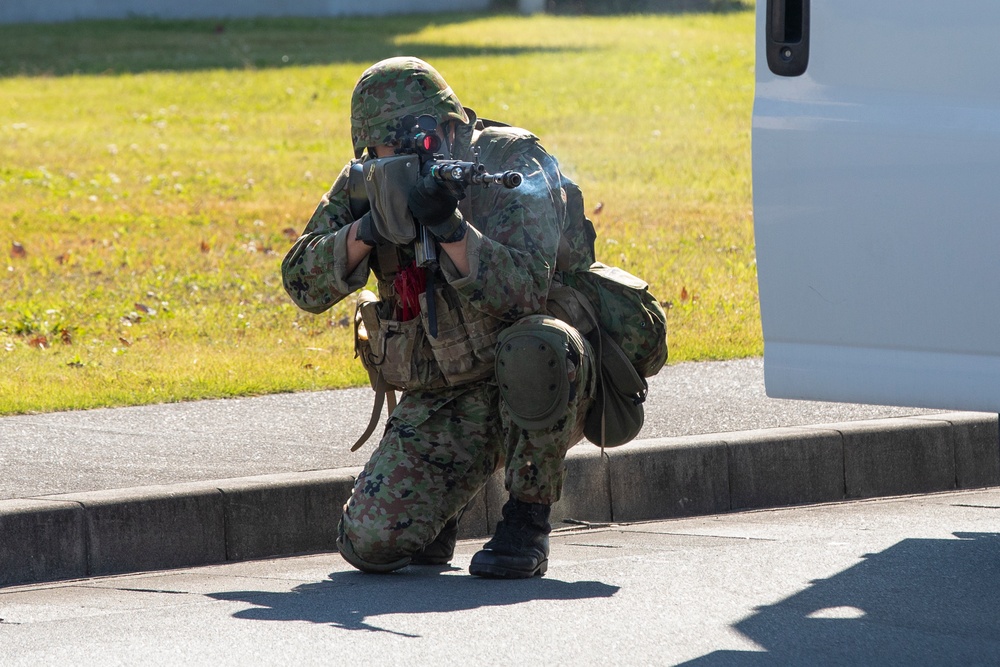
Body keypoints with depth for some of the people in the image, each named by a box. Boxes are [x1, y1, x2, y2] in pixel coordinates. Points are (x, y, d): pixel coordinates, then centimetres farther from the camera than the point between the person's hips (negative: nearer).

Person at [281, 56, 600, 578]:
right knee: (370, 543, -17)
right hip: (439, 407, 3)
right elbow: (303, 285, -7)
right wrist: (367, 231, -23)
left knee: (532, 345, -40)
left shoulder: (513, 164, -15)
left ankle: (528, 522, -18)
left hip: (532, 389, -3)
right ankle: (442, 501, 20)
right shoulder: (366, 185, 0)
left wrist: (451, 227, -40)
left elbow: (524, 292, -27)